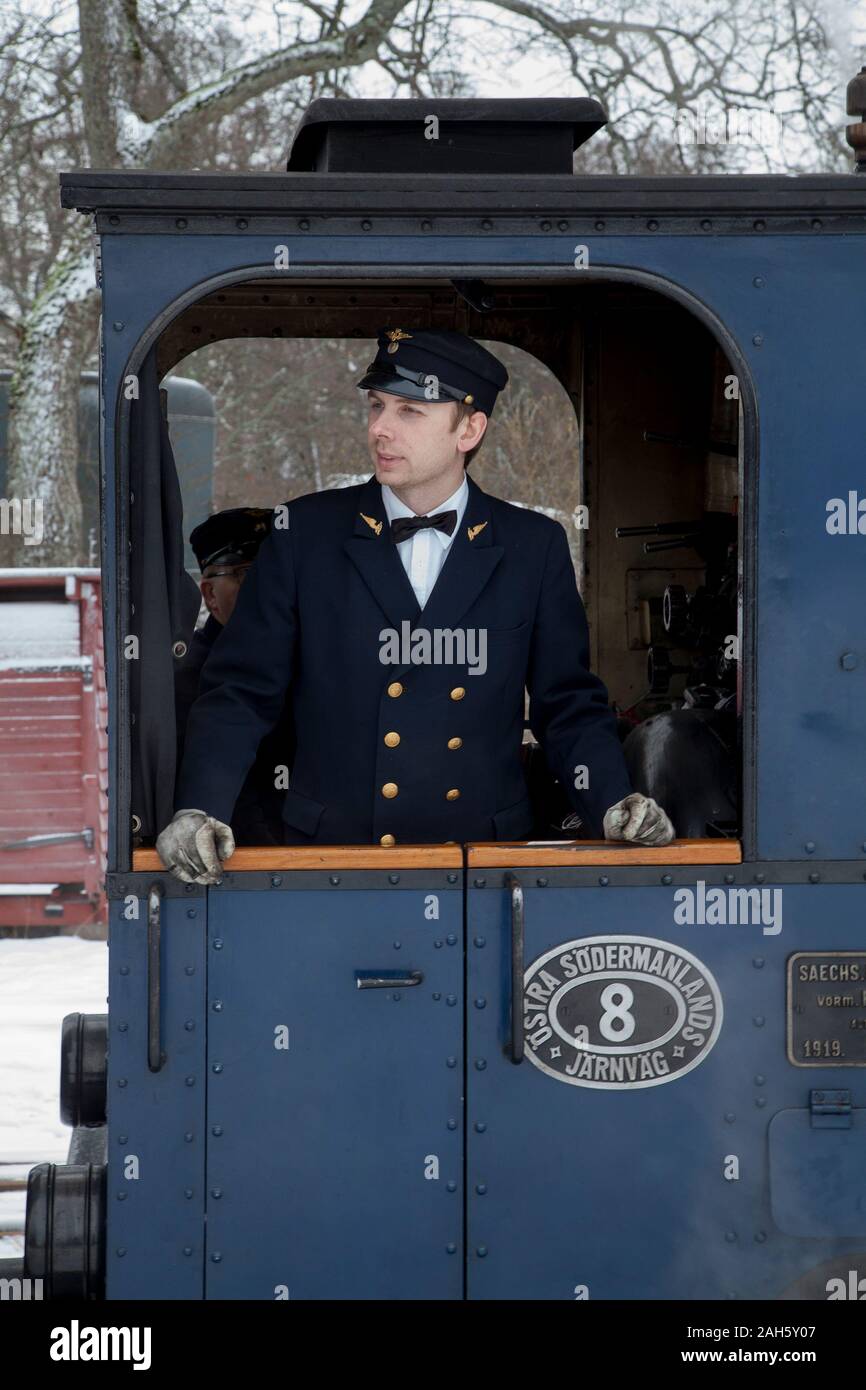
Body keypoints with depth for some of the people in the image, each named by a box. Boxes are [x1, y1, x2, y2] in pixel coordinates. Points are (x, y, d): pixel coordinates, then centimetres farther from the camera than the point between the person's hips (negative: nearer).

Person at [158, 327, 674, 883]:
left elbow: (569, 706, 11)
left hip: (483, 860, 1)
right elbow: (241, 690, 4)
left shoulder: (535, 547, 6)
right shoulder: (308, 531, 4)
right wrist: (200, 811, -10)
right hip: (333, 852, -1)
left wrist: (614, 804, -6)